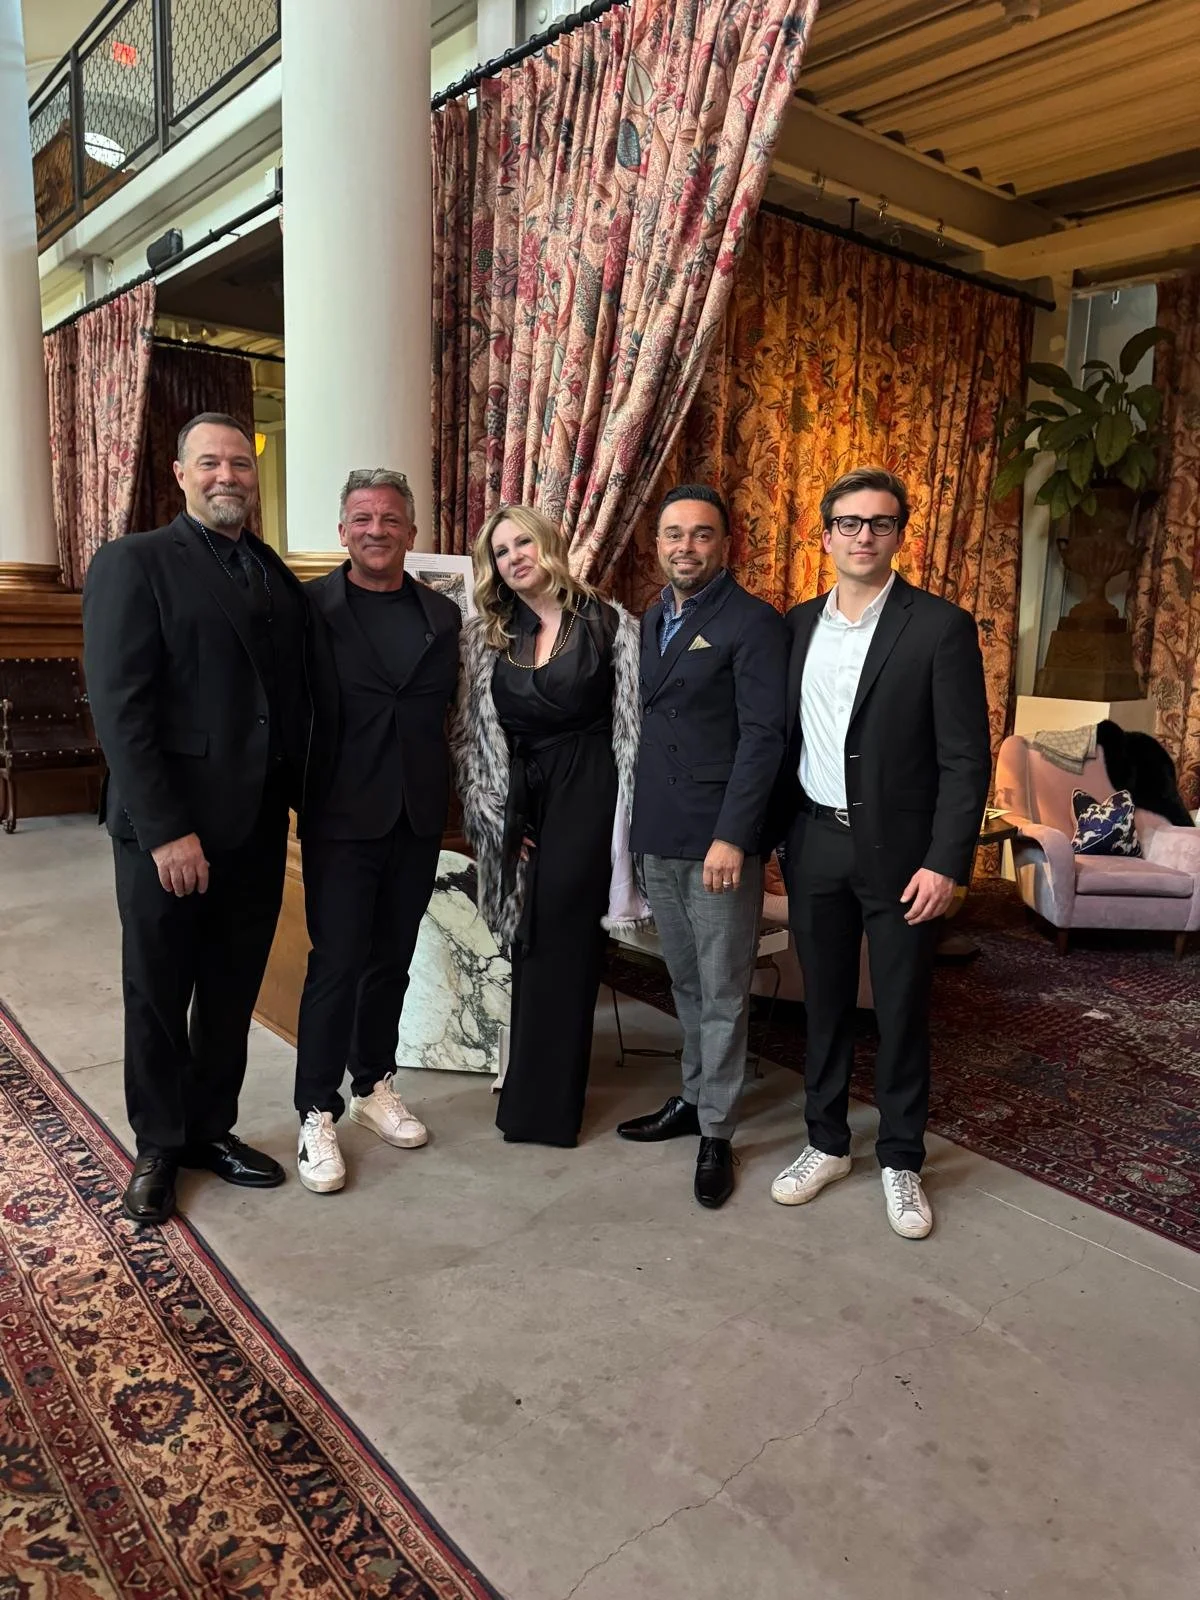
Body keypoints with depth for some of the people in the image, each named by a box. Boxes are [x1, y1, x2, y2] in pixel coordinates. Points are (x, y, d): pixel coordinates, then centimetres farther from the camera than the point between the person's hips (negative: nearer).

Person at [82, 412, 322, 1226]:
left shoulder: (279, 577, 10)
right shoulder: (134, 563, -7)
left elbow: (294, 698, 10)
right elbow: (121, 710, -14)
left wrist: (297, 795, 0)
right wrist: (166, 830, -19)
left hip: (258, 825, 5)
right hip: (170, 830, -5)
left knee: (233, 995, 16)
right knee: (159, 998, 12)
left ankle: (212, 1128, 34)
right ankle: (159, 1146, 31)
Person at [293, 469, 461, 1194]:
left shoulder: (443, 615, 8)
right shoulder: (309, 607, -4)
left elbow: (450, 709, 11)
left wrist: (446, 795, 3)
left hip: (419, 819, 4)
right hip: (342, 816, -4)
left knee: (391, 960, 15)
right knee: (336, 964, -1)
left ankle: (374, 1084, 32)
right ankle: (318, 1114, 14)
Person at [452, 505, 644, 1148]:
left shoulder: (610, 624, -1)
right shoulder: (485, 637, 7)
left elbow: (633, 725, -2)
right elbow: (471, 735, 6)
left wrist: (626, 824, -6)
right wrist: (492, 815, 0)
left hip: (586, 800, -3)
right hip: (519, 806, 3)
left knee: (563, 944, -1)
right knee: (532, 945, 9)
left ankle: (540, 1103, 14)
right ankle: (538, 1088, 27)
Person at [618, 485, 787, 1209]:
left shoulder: (753, 623, -8)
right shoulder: (653, 620, 15)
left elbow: (763, 736, -14)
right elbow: (644, 721, 14)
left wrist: (732, 836, -19)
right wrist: (640, 819, 7)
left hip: (719, 840, -6)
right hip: (658, 836, 7)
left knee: (722, 992, 3)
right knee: (686, 983, 17)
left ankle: (717, 1132, 16)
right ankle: (695, 1097, 32)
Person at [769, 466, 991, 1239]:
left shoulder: (941, 626, -8)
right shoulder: (798, 625, 6)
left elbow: (967, 757, -10)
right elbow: (785, 736, 10)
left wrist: (946, 862, -15)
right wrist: (780, 835, 6)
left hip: (899, 851, -4)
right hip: (815, 847, 4)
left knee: (902, 1011, 8)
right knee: (825, 1002, 14)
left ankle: (902, 1161, 26)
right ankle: (827, 1143, 31)